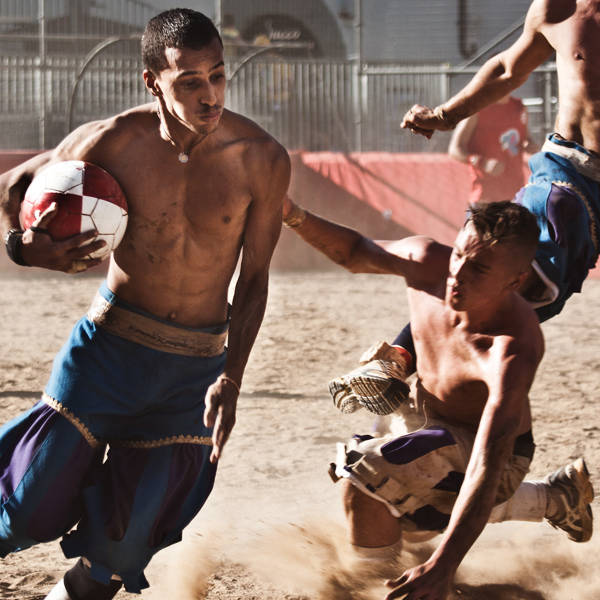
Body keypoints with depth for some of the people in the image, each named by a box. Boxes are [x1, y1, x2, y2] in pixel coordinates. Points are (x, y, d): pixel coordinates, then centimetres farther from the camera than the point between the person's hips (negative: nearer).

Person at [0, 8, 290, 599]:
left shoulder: (262, 160, -12)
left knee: (125, 540, 6)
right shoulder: (114, 141, -13)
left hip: (195, 366, 1)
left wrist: (230, 380, -11)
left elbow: (253, 279, -2)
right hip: (109, 344, -1)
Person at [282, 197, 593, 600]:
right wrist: (295, 216, -20)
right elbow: (356, 253, -2)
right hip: (422, 414, 7)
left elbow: (488, 466, -49)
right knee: (403, 524, 27)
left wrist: (443, 566, -58)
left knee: (362, 474, -29)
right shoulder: (427, 262, -25)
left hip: (476, 447, -7)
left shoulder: (514, 351, -42)